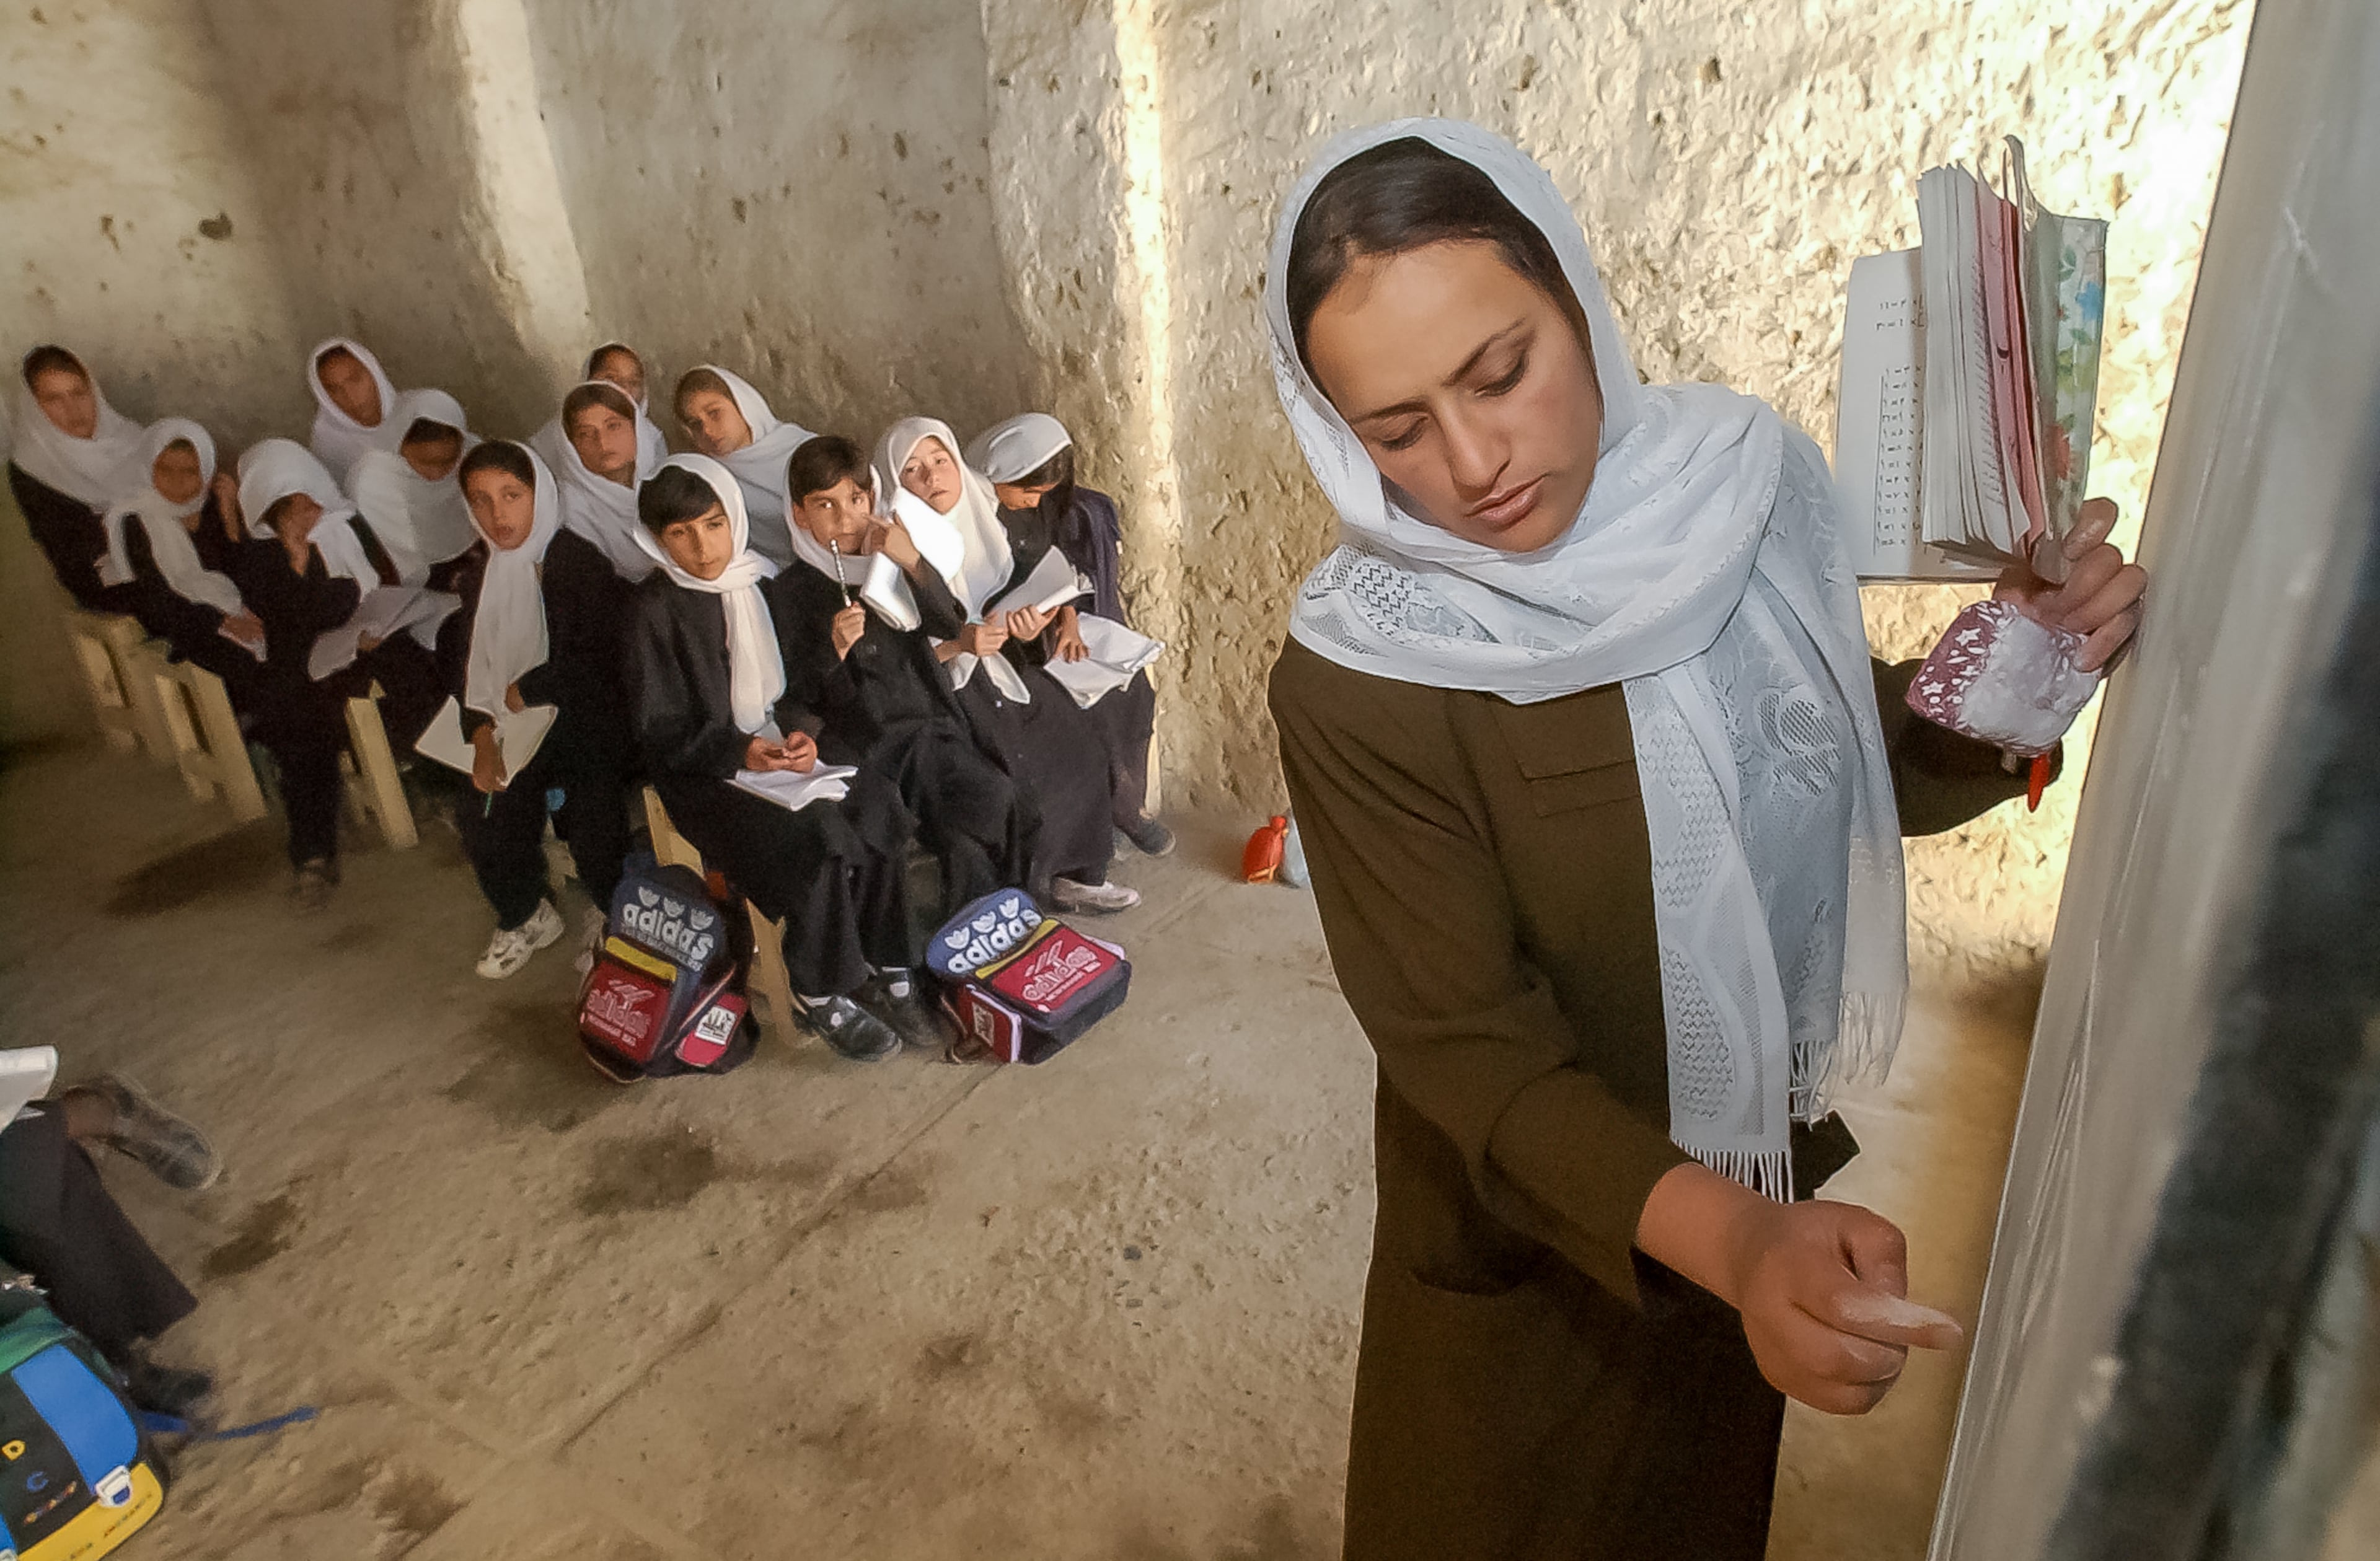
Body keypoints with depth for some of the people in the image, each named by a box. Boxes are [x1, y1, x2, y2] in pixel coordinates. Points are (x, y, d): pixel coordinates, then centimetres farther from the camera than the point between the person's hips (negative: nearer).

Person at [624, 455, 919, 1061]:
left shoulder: (761, 585, 7)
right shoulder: (655, 610, -7)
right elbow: (658, 731, -8)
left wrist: (796, 732, -7)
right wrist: (739, 753, -23)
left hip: (775, 752, 5)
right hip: (704, 774, -5)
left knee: (880, 817, -20)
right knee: (817, 840, -29)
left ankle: (875, 965, -5)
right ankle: (823, 993, -10)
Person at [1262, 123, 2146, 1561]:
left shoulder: (1746, 483, -13)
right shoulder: (1359, 682, -28)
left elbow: (1858, 783, 2)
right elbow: (1465, 1047, -26)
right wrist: (1730, 1238, -40)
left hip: (1762, 1191, 5)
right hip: (1531, 1242, -4)